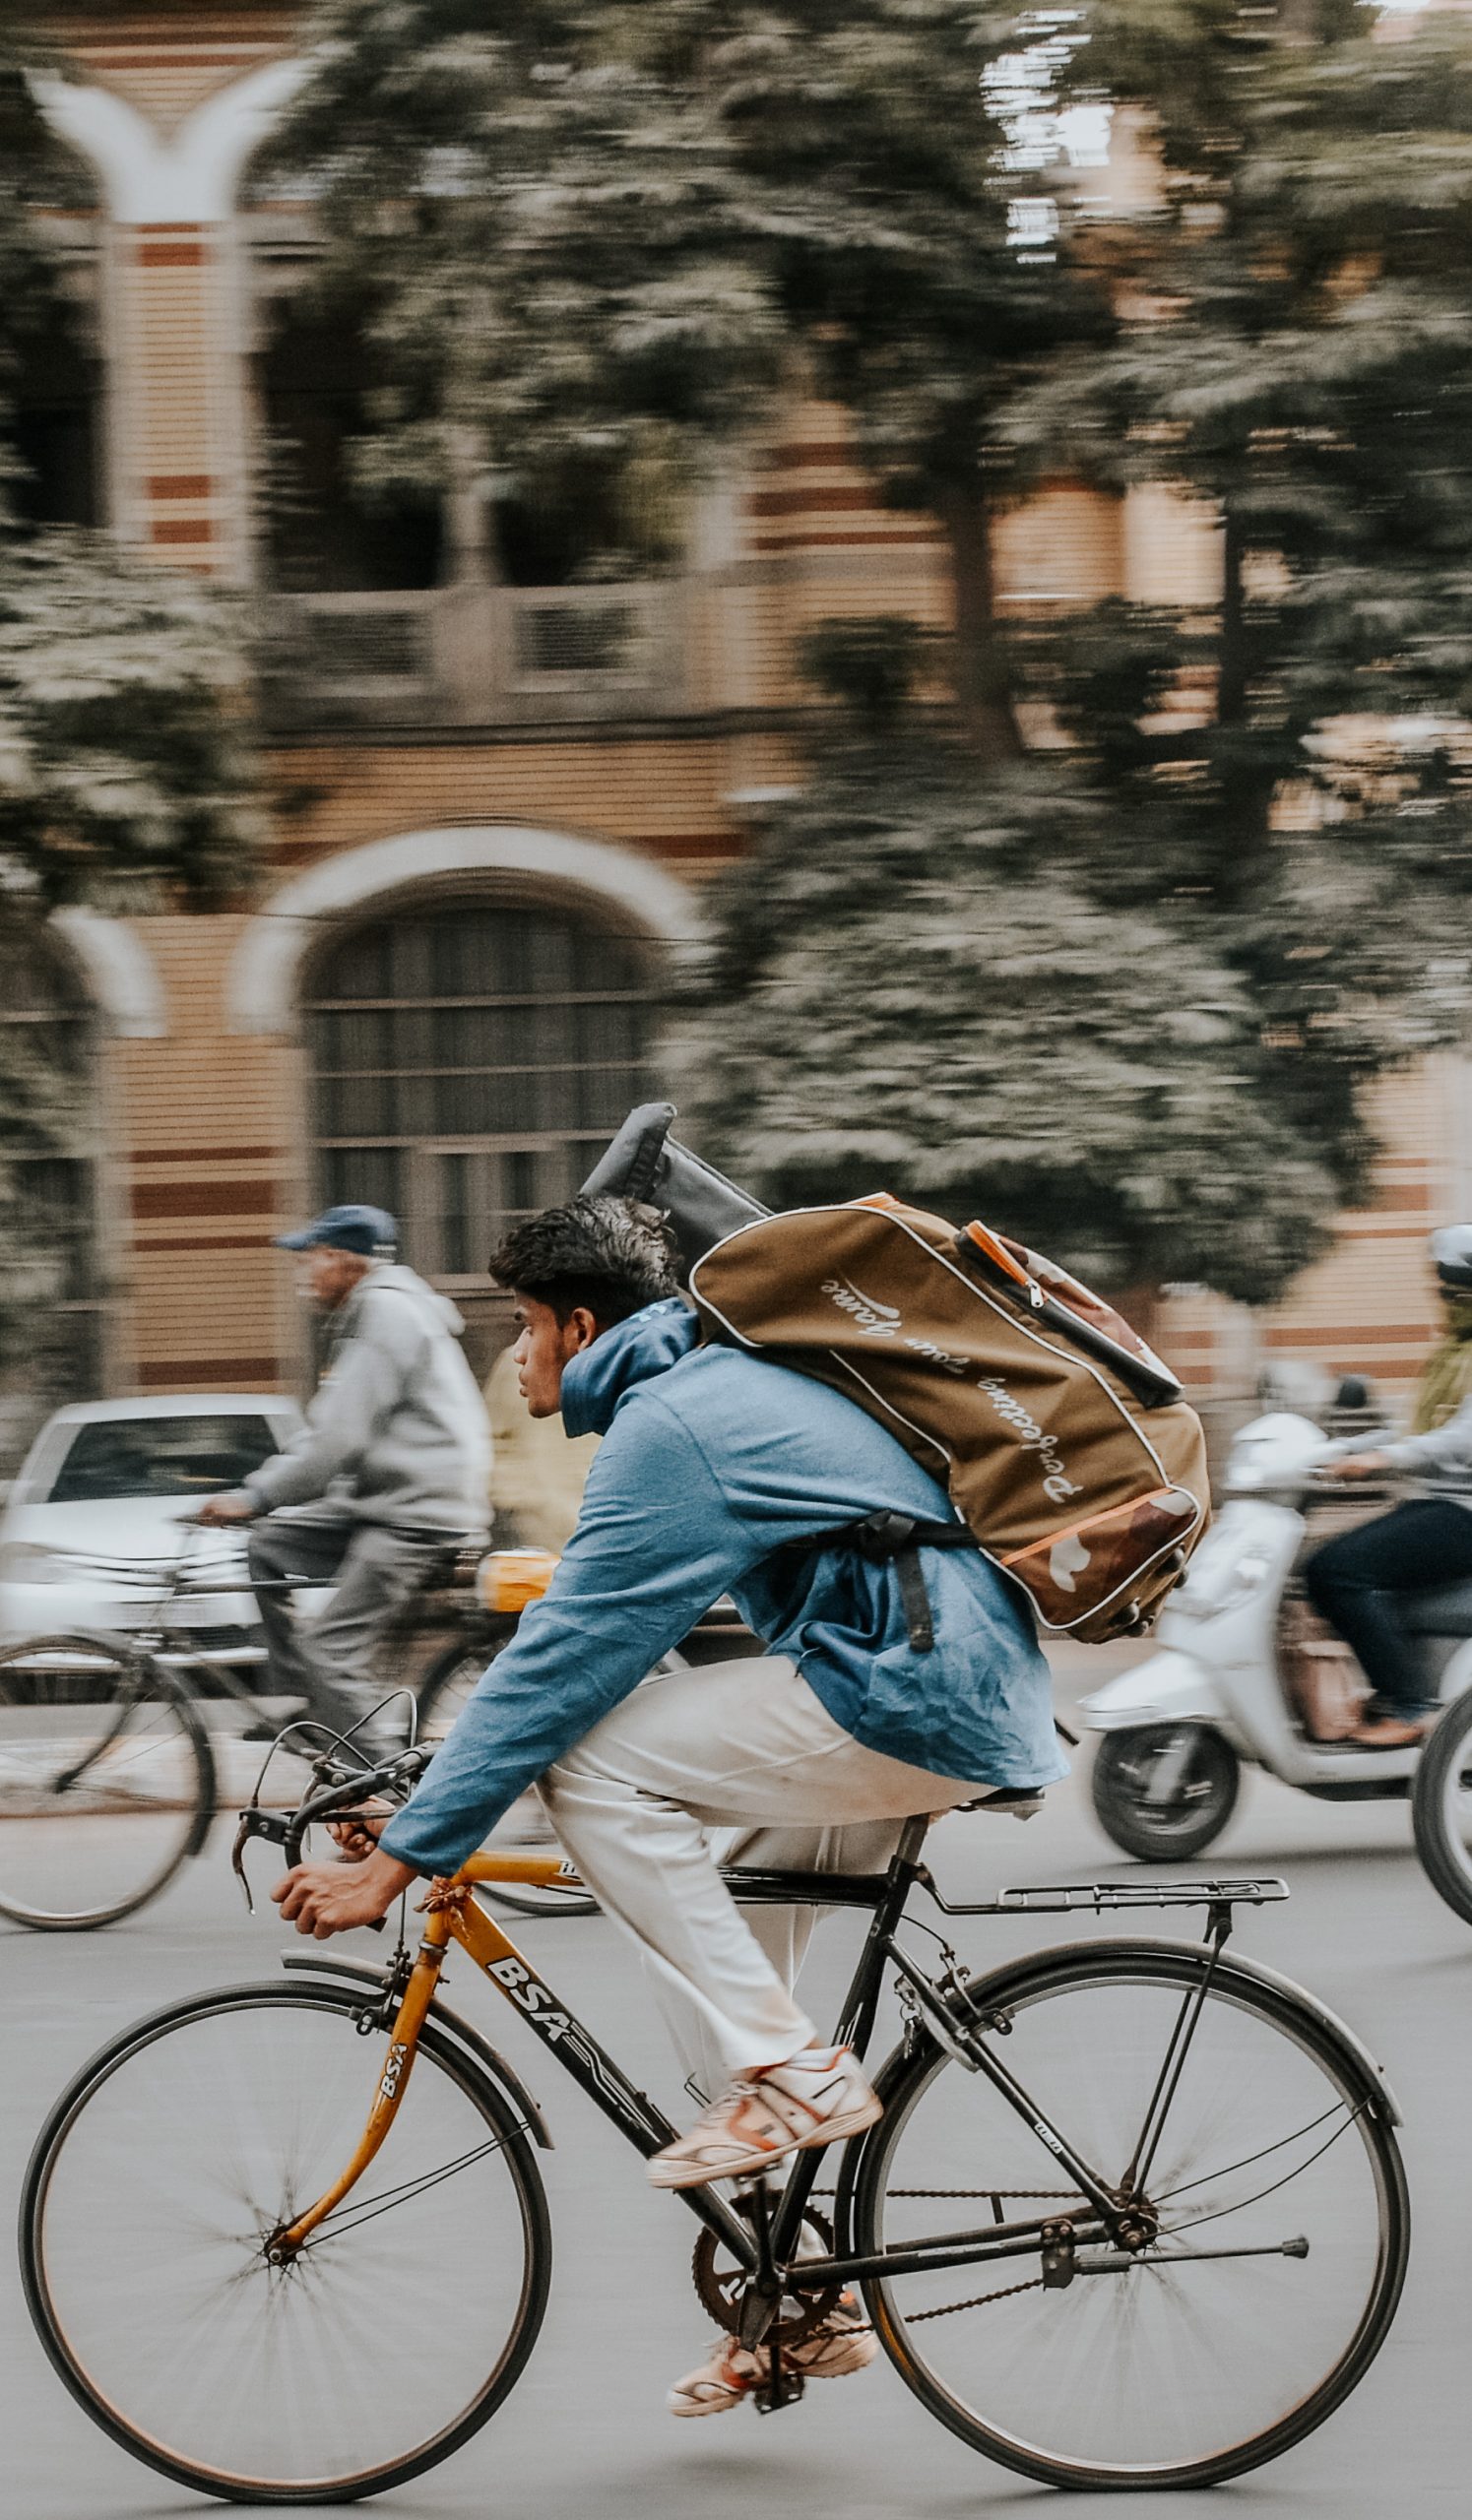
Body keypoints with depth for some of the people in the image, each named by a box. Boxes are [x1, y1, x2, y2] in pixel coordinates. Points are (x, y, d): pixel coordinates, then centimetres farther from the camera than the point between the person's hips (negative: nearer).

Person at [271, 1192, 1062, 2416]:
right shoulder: (724, 1384, 20)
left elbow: (568, 1663, -15)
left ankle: (785, 2074, -10)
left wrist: (398, 1857, -11)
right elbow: (598, 1632, 30)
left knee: (593, 1764, -13)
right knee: (704, 1937, 17)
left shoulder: (672, 1425, -12)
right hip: (974, 1692, 11)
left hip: (920, 1702, -11)